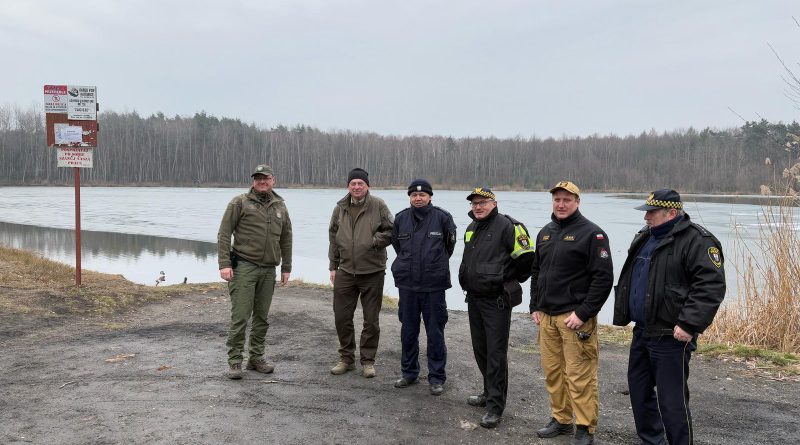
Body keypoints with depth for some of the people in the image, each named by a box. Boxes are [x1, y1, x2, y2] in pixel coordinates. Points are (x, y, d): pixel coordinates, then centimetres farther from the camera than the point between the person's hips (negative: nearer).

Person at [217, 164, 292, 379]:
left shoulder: (280, 206, 13)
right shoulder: (240, 203, -2)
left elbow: (286, 239, 18)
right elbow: (224, 234, -4)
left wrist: (286, 268, 15)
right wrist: (224, 264, -12)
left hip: (268, 270, 5)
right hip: (244, 267, -5)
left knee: (262, 317, 10)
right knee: (240, 317, -5)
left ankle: (256, 358, 21)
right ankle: (235, 362, 4)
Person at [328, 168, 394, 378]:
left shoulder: (378, 206, -5)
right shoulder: (340, 208, 7)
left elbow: (392, 231, -1)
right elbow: (333, 237, 14)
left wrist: (374, 242, -15)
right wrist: (333, 266, 12)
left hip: (372, 272, -3)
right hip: (345, 272, 4)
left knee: (371, 320, 5)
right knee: (342, 317, 8)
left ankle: (368, 361, 18)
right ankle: (346, 358, 24)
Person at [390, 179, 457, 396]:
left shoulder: (442, 217, -5)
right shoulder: (400, 218, 3)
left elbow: (450, 244, 8)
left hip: (434, 285, -3)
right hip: (407, 284, 3)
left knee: (435, 333, 3)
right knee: (408, 331, 13)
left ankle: (437, 377, 14)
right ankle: (409, 372, 27)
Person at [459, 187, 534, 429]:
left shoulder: (506, 226, -13)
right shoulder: (471, 228, 14)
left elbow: (525, 258, -15)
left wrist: (509, 281, -5)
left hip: (497, 300, -8)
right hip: (474, 298, 9)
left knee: (496, 353, -5)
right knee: (480, 349, 17)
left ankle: (495, 406, 0)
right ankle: (490, 392, 33)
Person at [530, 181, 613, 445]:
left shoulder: (592, 234, -8)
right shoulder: (545, 233, 14)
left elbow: (603, 278, -13)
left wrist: (583, 313, -16)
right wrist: (535, 307, 13)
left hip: (575, 317, -7)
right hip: (546, 316, 7)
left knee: (579, 376, -4)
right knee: (552, 371, 13)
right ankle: (561, 419, 27)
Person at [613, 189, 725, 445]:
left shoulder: (697, 241, -14)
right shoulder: (644, 238, 13)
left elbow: (711, 286, -22)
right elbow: (630, 279, 24)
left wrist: (689, 324, -26)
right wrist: (623, 314, 19)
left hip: (671, 337, -9)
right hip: (642, 331, 9)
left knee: (671, 399, -3)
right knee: (639, 389, 18)